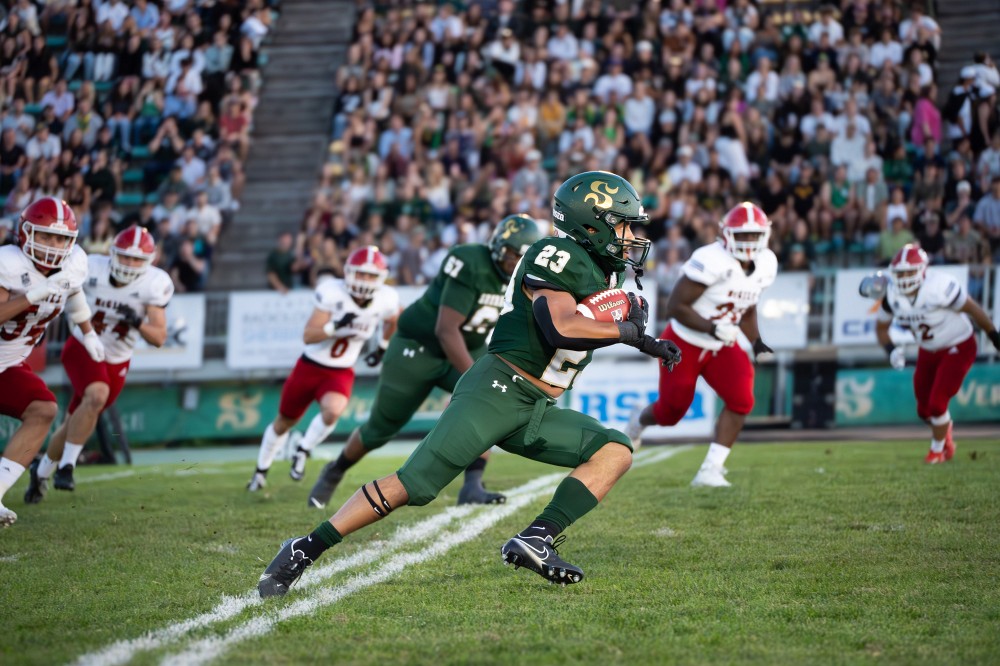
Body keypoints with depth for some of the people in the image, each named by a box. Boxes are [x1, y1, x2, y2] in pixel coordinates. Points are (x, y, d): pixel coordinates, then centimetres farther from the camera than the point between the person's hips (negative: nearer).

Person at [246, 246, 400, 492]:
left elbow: (392, 320, 15)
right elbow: (308, 337, -24)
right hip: (310, 367, -1)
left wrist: (383, 348, 16)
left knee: (332, 412, -31)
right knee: (284, 423, 15)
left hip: (341, 373, 1)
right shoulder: (333, 293, -22)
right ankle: (261, 470, 41)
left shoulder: (385, 301, -12)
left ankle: (302, 453, -4)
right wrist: (336, 326, -37)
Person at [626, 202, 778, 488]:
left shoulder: (765, 264, -4)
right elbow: (675, 306, -26)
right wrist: (712, 328, -34)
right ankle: (640, 419, 46)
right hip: (685, 345, -6)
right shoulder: (712, 261, -29)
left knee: (741, 400, -18)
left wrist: (756, 342, -2)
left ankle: (710, 470, -12)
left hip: (722, 349, 6)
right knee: (671, 412, 8)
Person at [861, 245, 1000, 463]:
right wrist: (891, 349, -16)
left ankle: (937, 450, 14)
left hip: (958, 348, -6)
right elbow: (881, 326, 3)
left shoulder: (939, 288, -32)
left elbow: (973, 309, -19)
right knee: (924, 410, 10)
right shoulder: (893, 296, -15)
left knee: (937, 404, -12)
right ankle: (945, 429, 45)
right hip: (928, 352, 6)